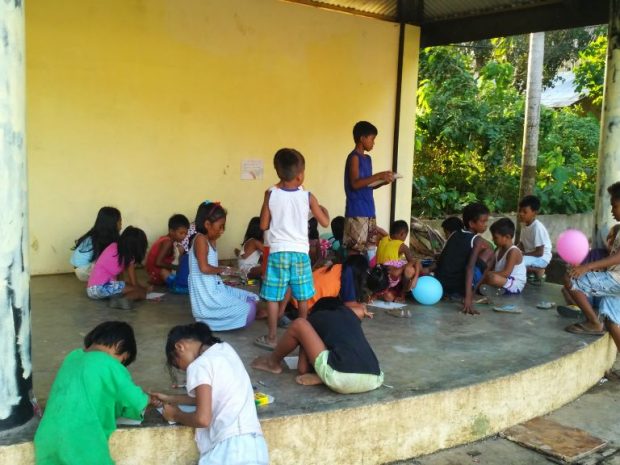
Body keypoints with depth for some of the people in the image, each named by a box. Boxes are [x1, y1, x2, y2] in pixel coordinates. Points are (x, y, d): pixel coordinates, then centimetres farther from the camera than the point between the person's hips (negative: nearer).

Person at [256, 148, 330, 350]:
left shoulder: (271, 194, -5)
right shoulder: (307, 197, -5)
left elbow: (263, 225, -1)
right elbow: (325, 222, 3)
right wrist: (324, 210, 23)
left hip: (278, 252, -1)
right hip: (300, 252, 1)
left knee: (273, 297, 5)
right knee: (302, 297, 14)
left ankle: (271, 337, 9)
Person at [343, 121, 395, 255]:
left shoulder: (367, 158, 16)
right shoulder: (354, 157, -10)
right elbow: (355, 184, -20)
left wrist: (383, 181, 4)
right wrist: (378, 176, -20)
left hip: (369, 211, 9)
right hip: (356, 212, -9)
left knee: (369, 248, 10)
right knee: (355, 249, -8)